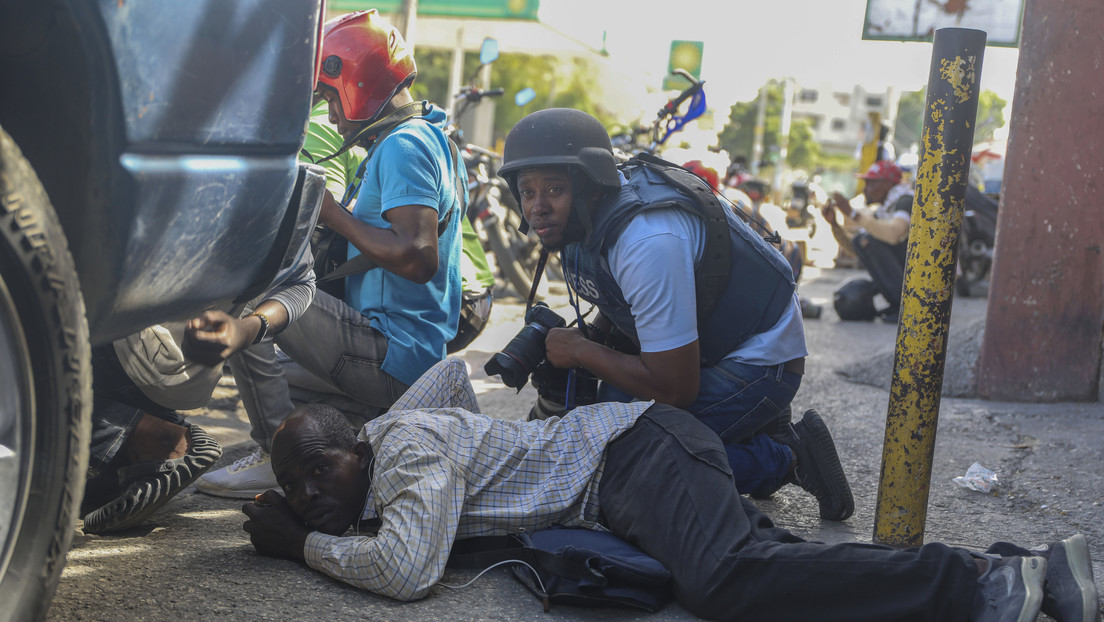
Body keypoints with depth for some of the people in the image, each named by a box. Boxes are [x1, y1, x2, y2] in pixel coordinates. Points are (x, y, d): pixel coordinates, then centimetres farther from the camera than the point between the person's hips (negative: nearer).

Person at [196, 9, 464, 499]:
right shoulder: (431, 138, 18)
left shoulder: (402, 147, -15)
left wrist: (331, 213, -18)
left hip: (388, 357, -11)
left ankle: (278, 458, -12)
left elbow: (419, 258, -28)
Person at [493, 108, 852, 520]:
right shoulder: (585, 219, -4)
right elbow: (620, 310, 14)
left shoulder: (648, 242, -33)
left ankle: (786, 458, -4)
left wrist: (580, 351, -18)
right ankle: (756, 426, 13)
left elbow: (677, 388, -30)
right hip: (701, 345, 10)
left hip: (759, 360, -10)